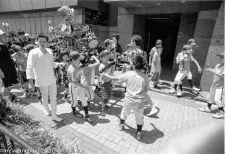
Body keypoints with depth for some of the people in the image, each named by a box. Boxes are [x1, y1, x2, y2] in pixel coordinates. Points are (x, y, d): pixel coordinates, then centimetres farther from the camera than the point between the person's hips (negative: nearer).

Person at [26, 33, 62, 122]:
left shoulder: (49, 51, 1)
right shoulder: (33, 52, -16)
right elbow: (29, 67, -20)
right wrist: (30, 80, -26)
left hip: (52, 79, 5)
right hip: (42, 81, -4)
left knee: (53, 97, 10)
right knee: (45, 98, 15)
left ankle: (54, 115, 23)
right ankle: (47, 109, 45)